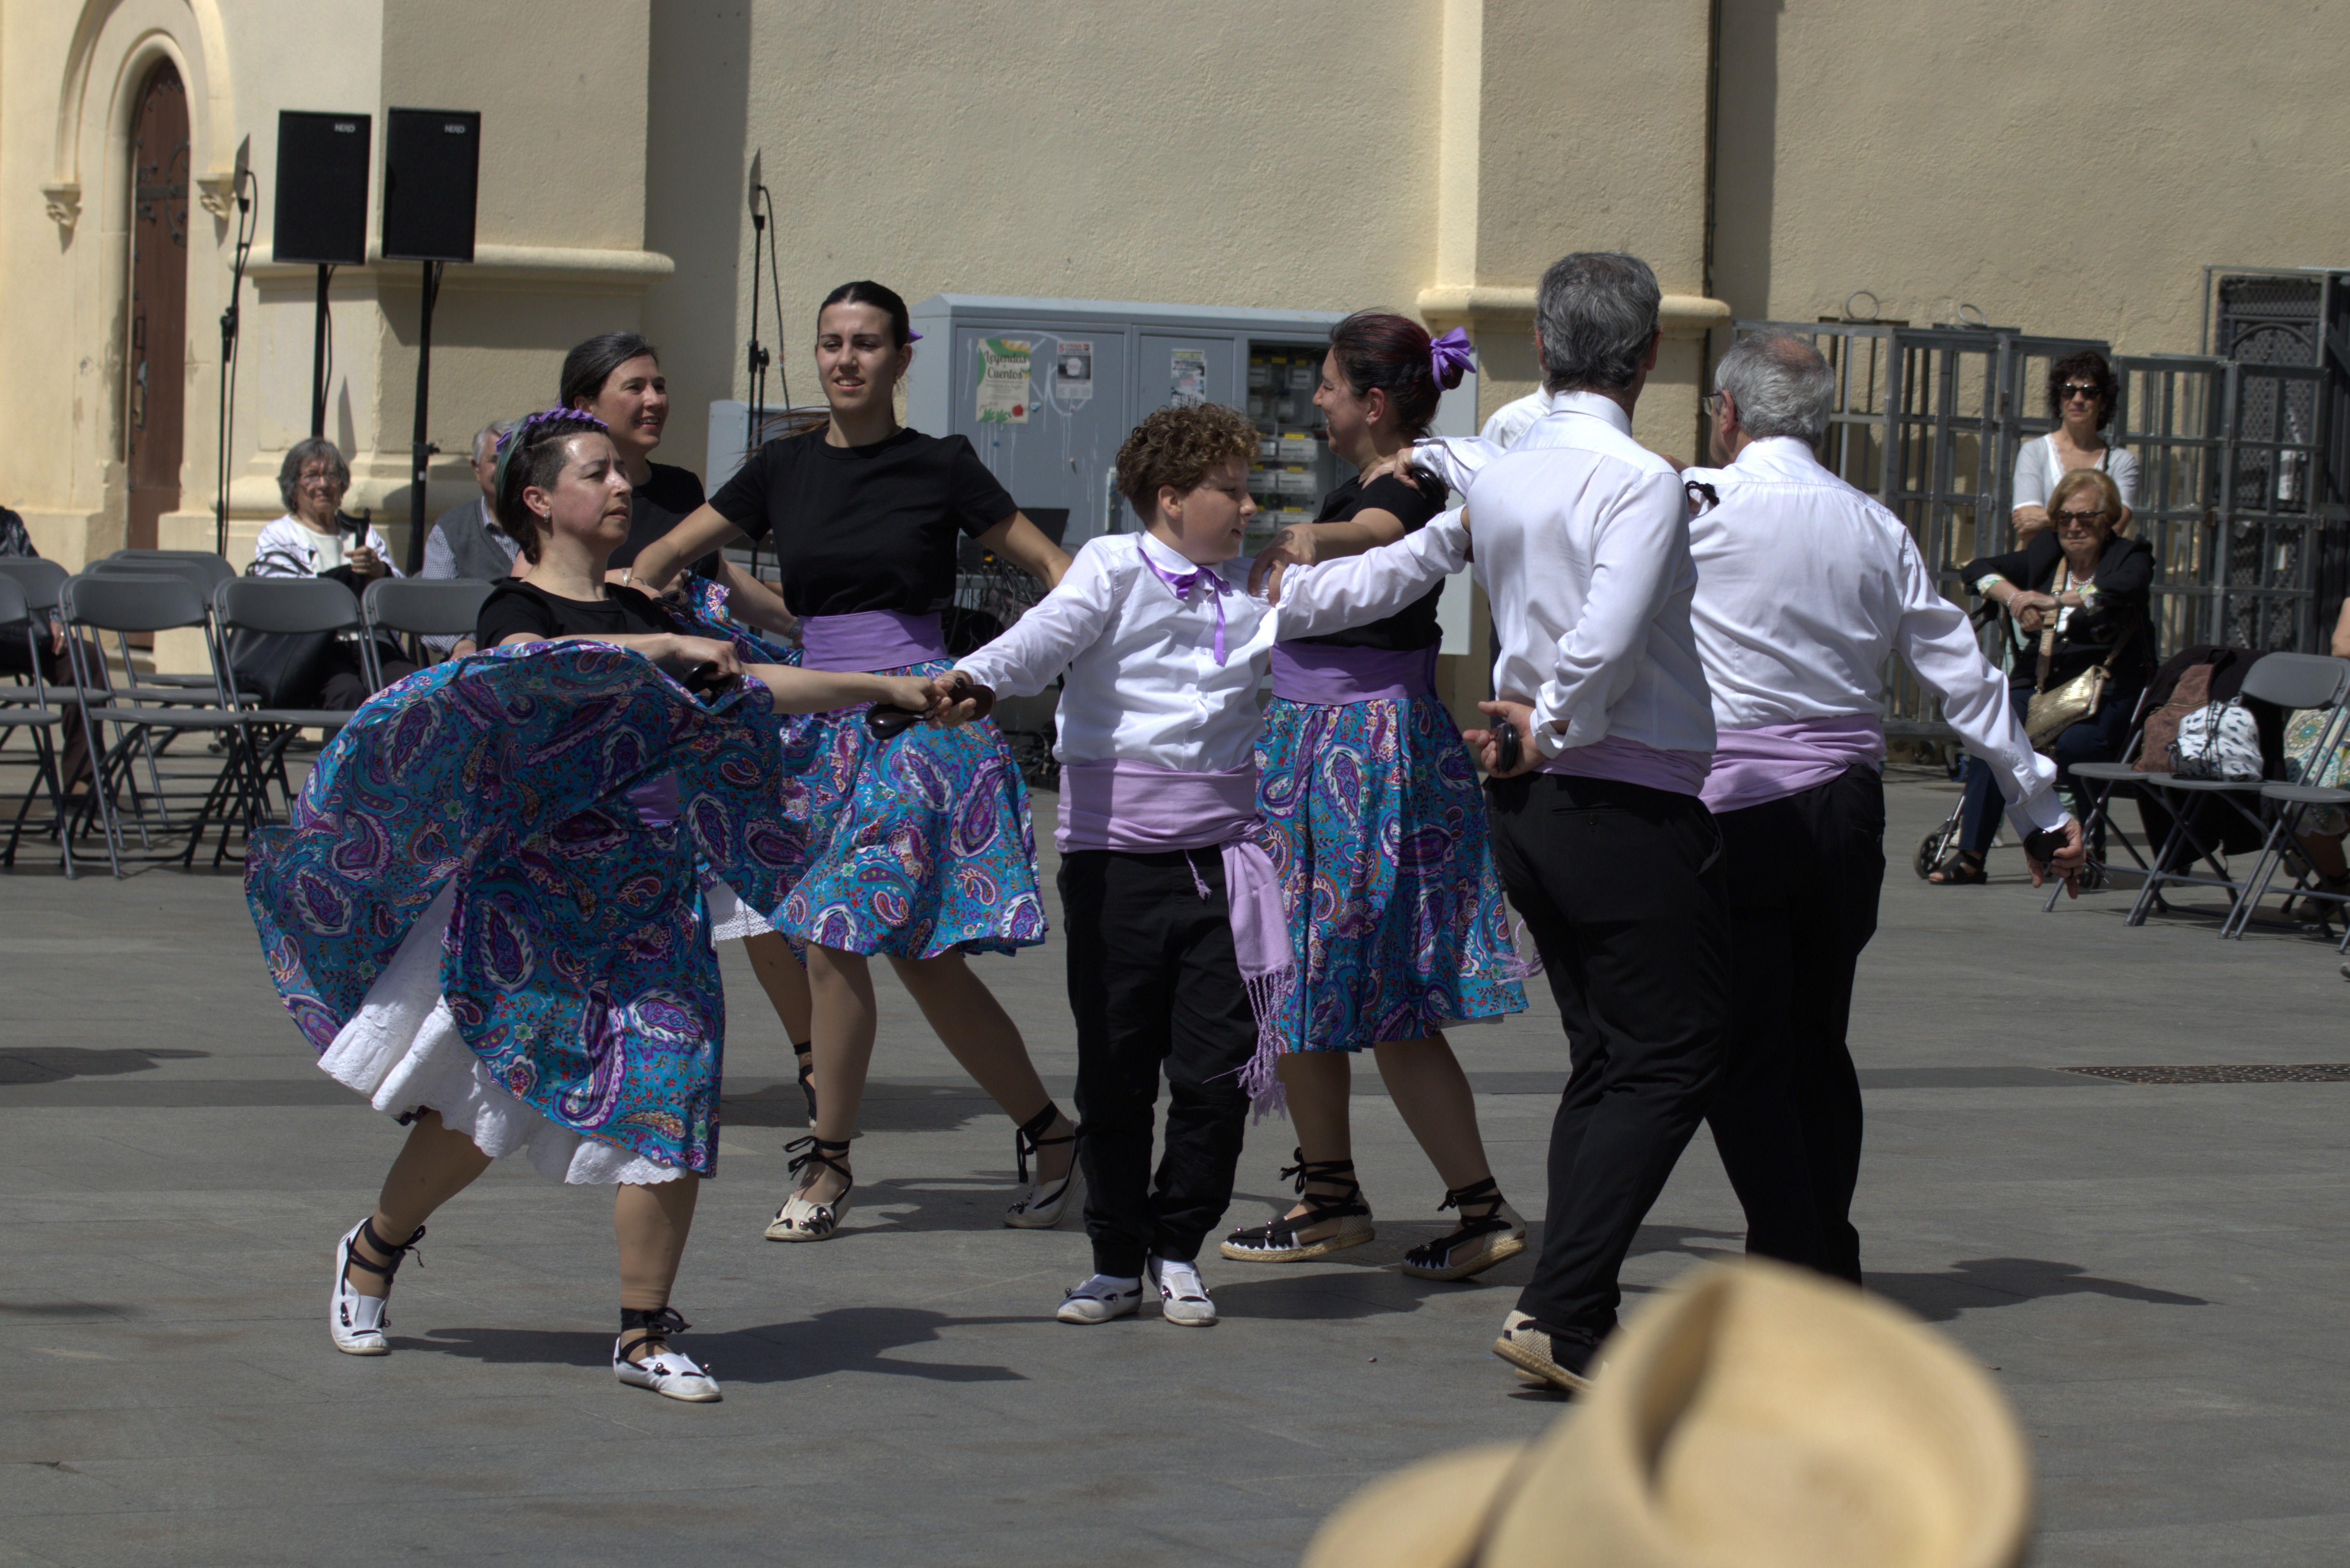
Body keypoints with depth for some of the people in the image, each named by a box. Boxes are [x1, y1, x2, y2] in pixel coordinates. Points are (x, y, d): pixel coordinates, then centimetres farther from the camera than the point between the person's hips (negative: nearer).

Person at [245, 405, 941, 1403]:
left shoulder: (640, 612, 17)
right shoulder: (517, 608, -4)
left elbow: (752, 688, 26)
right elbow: (537, 664, -28)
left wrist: (886, 689, 27)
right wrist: (665, 649, -37)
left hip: (648, 904, 5)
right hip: (531, 898, -5)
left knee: (671, 1097, -5)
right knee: (484, 1103, 2)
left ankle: (645, 1337, 2)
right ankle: (373, 1251, 28)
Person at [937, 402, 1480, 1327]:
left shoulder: (1257, 588, 12)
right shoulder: (1114, 570, -2)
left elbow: (1362, 588, 18)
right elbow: (1051, 633, -18)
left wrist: (1457, 532, 14)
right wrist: (982, 679, -37)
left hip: (1216, 858, 4)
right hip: (1115, 857, -4)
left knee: (1219, 1068, 0)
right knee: (1116, 1069, 4)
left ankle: (1177, 1250, 17)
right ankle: (1118, 1261, 16)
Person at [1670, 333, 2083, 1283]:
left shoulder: (1697, 506, -7)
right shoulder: (1876, 529, 8)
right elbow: (1965, 678, 11)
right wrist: (2040, 807, 17)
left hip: (1737, 807, -5)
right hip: (1850, 807, 5)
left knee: (1744, 1055, -1)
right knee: (1818, 1044, 15)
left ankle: (1789, 1269, -5)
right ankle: (1832, 1267, 21)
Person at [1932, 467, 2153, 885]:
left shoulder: (2130, 557, 4)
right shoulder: (2044, 554, 16)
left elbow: (2122, 589, -21)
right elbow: (1977, 568, 6)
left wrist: (2053, 600, -33)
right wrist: (2013, 596, -15)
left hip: (2104, 692, -3)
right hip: (2037, 686, 3)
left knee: (2072, 745, -33)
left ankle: (2091, 852, -12)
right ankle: (1969, 854, -25)